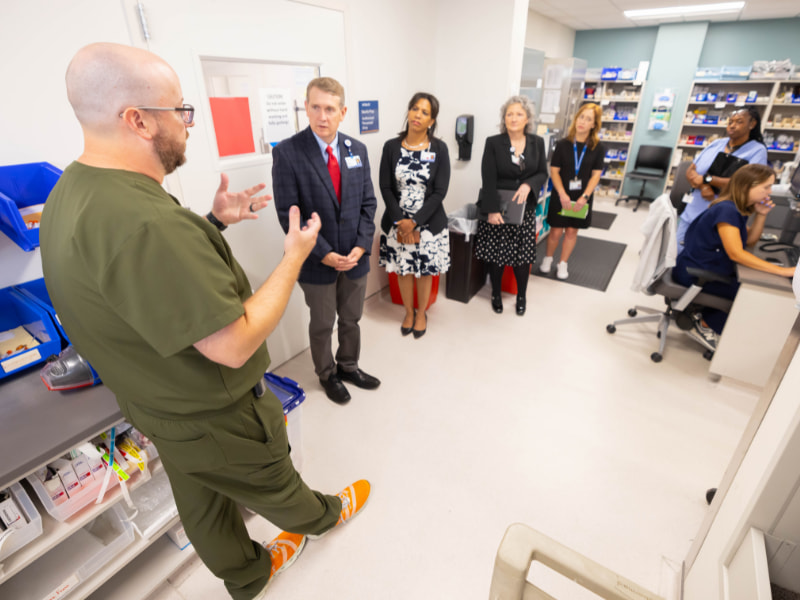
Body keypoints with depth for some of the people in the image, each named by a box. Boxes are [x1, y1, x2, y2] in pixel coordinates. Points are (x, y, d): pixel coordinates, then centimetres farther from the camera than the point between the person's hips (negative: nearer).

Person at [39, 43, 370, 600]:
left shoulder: (72, 191, -2)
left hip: (156, 403, 9)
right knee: (273, 485, 22)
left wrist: (212, 221, 4)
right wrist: (295, 256, -23)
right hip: (215, 418, -8)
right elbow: (233, 345, -33)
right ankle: (323, 515, 53)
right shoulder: (144, 222, -37)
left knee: (204, 502, 28)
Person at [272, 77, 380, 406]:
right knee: (322, 324, 15)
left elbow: (368, 202, 3)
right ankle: (326, 374, 40)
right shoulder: (287, 152, -12)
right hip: (317, 261, -3)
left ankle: (348, 366, 44)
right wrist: (324, 254, -17)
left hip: (355, 256, 4)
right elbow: (288, 214, -14)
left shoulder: (357, 149, 2)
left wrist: (361, 246, -9)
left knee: (351, 320, 20)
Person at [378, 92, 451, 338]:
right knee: (403, 270, 12)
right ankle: (409, 312, 35)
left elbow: (440, 191, -9)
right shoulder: (391, 146, -1)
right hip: (397, 223, 1)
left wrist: (414, 222, -16)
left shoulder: (439, 148, -4)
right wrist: (399, 221, -13)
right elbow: (385, 187, -3)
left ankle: (421, 313, 34)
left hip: (429, 223, -1)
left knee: (425, 271, 11)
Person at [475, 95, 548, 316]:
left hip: (524, 209, 3)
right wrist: (492, 210, -19)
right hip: (496, 208, -2)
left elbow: (542, 173, 6)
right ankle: (496, 294, 27)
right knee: (496, 254, 6)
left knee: (523, 255, 7)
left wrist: (528, 185, -16)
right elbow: (488, 179, -12)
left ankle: (521, 296, 28)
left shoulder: (537, 143, 3)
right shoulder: (493, 142, -7)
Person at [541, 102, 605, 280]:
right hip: (561, 195, -1)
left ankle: (562, 264, 24)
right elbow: (554, 171, -6)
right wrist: (562, 194, -17)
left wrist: (585, 197, -16)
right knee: (556, 231, 4)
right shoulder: (563, 144, -5)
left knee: (571, 231, 9)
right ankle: (548, 258, 29)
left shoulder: (598, 148, -3)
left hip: (582, 197, 1)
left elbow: (596, 175, -3)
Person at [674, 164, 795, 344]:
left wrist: (761, 214, 3)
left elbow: (749, 240, 17)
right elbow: (736, 253, -28)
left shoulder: (739, 209, 9)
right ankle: (706, 324, 10)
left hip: (711, 269, 10)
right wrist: (781, 270, -27)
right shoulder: (727, 210, -22)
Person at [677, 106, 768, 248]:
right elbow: (690, 171, 5)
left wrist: (706, 179, -16)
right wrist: (702, 187, -15)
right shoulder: (716, 144, 10)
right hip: (691, 214, 4)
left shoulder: (758, 150, -3)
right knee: (678, 252, 6)